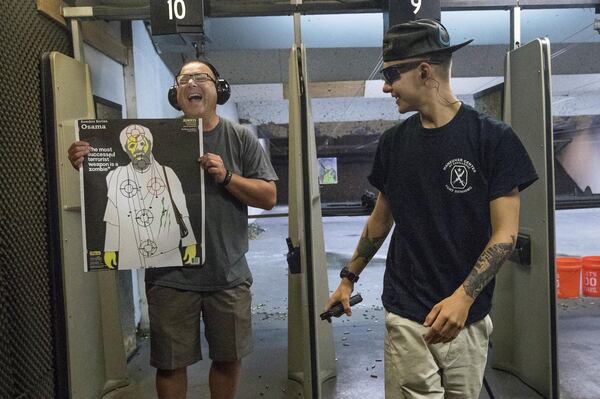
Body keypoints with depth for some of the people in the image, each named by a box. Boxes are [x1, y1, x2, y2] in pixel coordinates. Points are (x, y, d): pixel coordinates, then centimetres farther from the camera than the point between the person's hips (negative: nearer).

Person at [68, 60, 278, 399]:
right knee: (170, 364, 12)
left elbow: (269, 197, -3)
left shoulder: (241, 139, 0)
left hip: (228, 274, 1)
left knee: (229, 358, 15)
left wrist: (226, 176, -18)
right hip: (171, 276, 0)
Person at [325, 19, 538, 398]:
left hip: (468, 316, -1)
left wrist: (464, 297, -21)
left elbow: (505, 233, -9)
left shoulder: (493, 137, -7)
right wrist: (349, 277, 13)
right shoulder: (394, 141, 4)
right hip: (407, 317, 2)